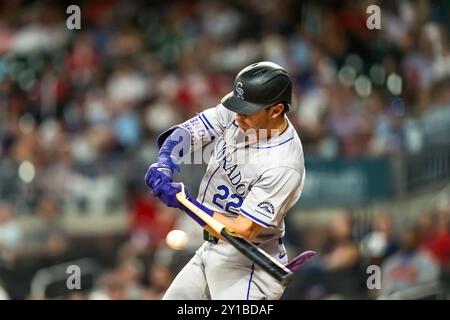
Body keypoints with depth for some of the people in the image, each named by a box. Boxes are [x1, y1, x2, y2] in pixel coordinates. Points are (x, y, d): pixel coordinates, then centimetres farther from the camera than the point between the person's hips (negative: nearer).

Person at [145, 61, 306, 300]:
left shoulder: (283, 166, -28)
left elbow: (243, 231, -28)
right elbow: (188, 131, -5)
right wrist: (164, 164, -26)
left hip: (246, 266, -8)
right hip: (210, 252, 8)